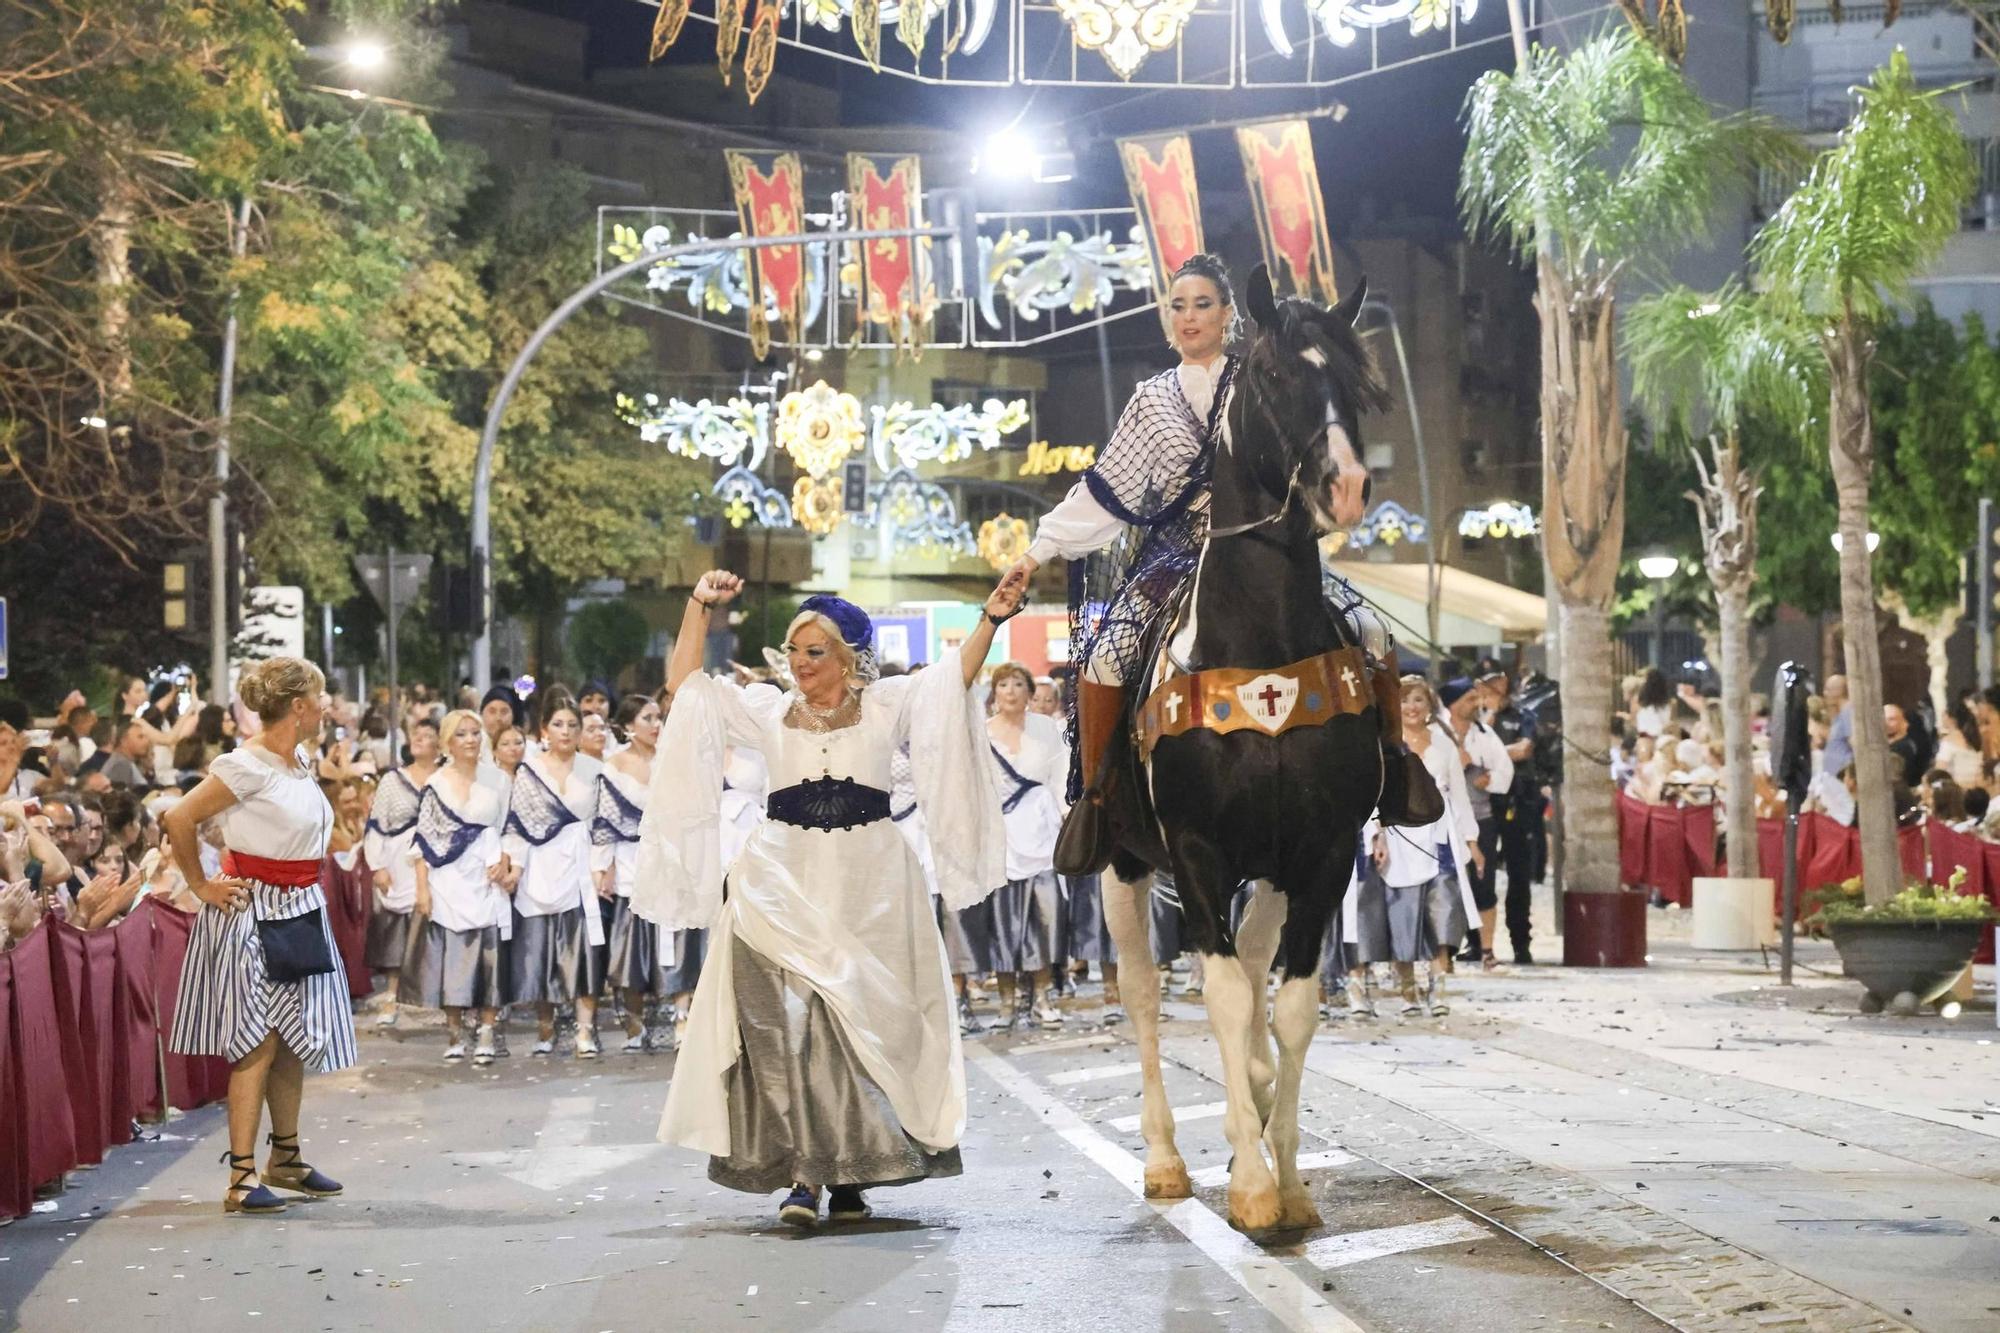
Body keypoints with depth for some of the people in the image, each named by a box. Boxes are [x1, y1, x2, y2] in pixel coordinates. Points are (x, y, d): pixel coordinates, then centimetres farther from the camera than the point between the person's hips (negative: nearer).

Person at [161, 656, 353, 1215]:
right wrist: (202, 886, -11)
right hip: (255, 913, -8)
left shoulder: (301, 763, 9)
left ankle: (285, 1158, 25)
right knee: (259, 1043, -9)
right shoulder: (246, 766, -17)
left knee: (296, 1041, 13)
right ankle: (242, 1178, -8)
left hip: (301, 912, 8)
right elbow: (179, 819, -19)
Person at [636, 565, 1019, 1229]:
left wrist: (991, 618, -14)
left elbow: (956, 676, 0)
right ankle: (800, 1172, -13)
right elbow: (685, 684, 13)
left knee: (863, 1023, 0)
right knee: (786, 1020, -12)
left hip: (869, 885, 0)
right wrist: (700, 607, 8)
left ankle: (850, 1172, 8)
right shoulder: (769, 710, 13)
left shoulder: (886, 704, 8)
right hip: (781, 884, 1)